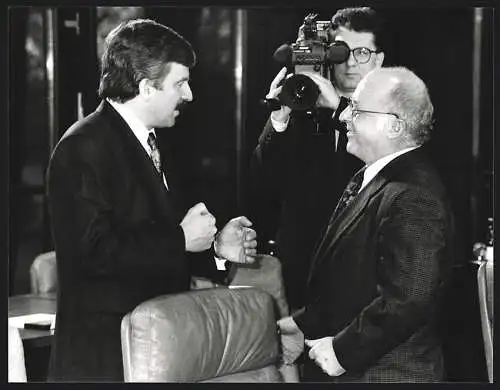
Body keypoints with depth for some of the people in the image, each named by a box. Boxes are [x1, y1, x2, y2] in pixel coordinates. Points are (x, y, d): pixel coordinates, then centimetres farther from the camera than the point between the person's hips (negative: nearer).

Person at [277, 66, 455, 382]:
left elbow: (407, 299, -29)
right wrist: (304, 324, 10)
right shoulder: (371, 180, 10)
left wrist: (343, 350, -22)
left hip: (385, 373, -9)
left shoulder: (414, 199, -23)